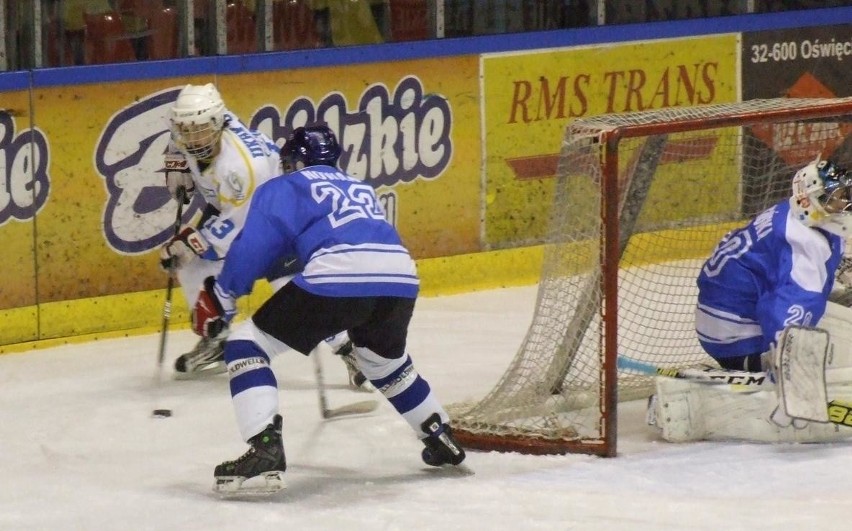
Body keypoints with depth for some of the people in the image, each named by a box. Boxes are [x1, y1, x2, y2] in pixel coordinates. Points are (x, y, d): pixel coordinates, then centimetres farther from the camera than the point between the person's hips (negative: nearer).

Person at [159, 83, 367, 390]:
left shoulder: (241, 164, -41)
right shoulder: (193, 127, -20)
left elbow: (235, 222, -31)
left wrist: (190, 243, -28)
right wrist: (177, 167, -5)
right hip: (224, 205, 8)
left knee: (291, 284, -21)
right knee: (194, 268, 3)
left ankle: (349, 349, -16)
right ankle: (215, 344, 20)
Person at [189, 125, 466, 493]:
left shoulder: (285, 187, 19)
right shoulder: (360, 189, 37)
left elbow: (254, 245, 4)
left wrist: (220, 297, 12)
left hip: (338, 277, -6)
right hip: (400, 278, 6)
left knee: (246, 345, 5)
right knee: (384, 359, 38)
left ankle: (265, 447, -12)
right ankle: (441, 440, 41)